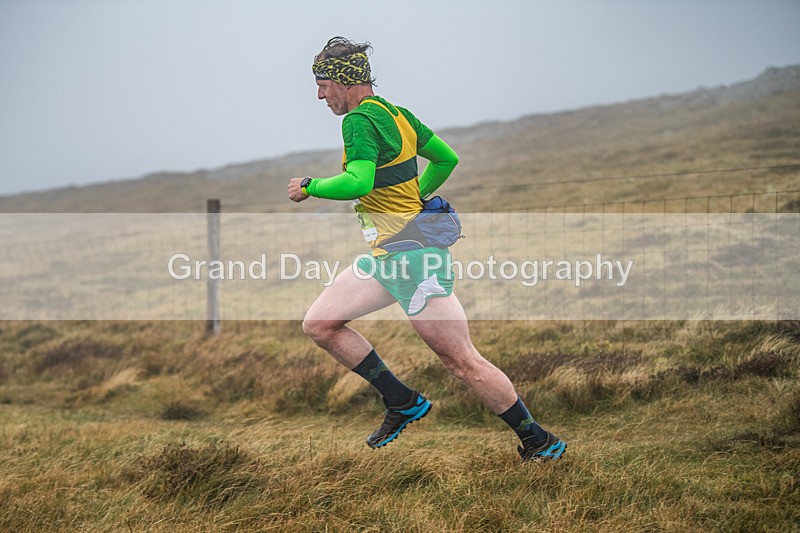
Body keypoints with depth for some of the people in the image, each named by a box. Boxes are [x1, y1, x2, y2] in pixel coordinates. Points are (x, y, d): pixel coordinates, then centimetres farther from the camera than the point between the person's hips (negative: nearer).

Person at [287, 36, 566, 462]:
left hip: (413, 255, -10)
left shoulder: (359, 119, -14)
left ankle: (540, 442, 4)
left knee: (461, 362, -6)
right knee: (319, 324, 8)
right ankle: (402, 402, 12)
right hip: (386, 258, 10)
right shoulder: (395, 113, 13)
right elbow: (446, 158, 22)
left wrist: (309, 186, -12)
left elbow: (358, 182, -28)